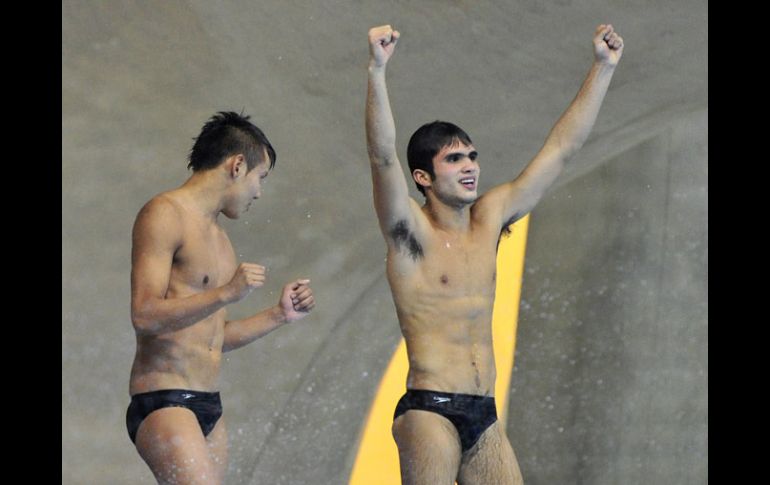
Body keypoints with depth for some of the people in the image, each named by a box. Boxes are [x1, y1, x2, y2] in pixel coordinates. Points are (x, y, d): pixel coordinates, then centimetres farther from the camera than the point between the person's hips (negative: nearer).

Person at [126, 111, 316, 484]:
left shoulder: (218, 237, 22)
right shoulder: (164, 214, -7)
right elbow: (145, 315, -18)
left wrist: (279, 314, 18)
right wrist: (226, 294, -24)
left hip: (208, 410, 9)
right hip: (163, 401, -9)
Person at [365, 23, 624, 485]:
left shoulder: (489, 218, 12)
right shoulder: (411, 231, -4)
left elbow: (561, 148, 16)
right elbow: (383, 156, -21)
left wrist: (603, 68, 15)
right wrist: (377, 71, -34)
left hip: (484, 416, 6)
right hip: (429, 412, -6)